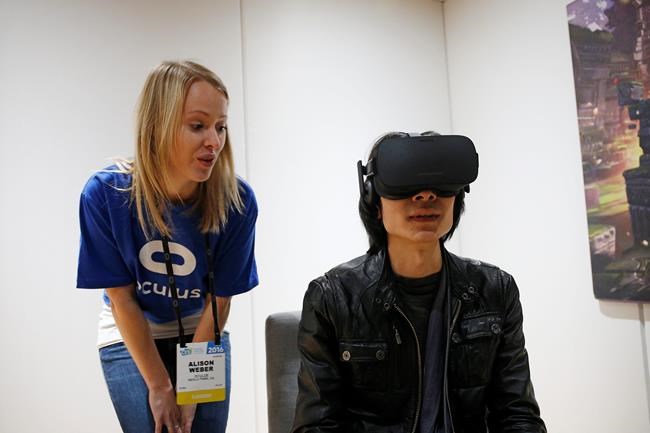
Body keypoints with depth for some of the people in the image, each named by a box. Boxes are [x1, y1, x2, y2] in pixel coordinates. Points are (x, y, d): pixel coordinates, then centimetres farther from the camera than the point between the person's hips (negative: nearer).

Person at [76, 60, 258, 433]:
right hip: (131, 342, -1)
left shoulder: (237, 200, -24)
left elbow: (219, 300, -13)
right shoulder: (106, 193, -25)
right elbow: (122, 299, -15)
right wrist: (160, 387, -11)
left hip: (205, 338, 1)